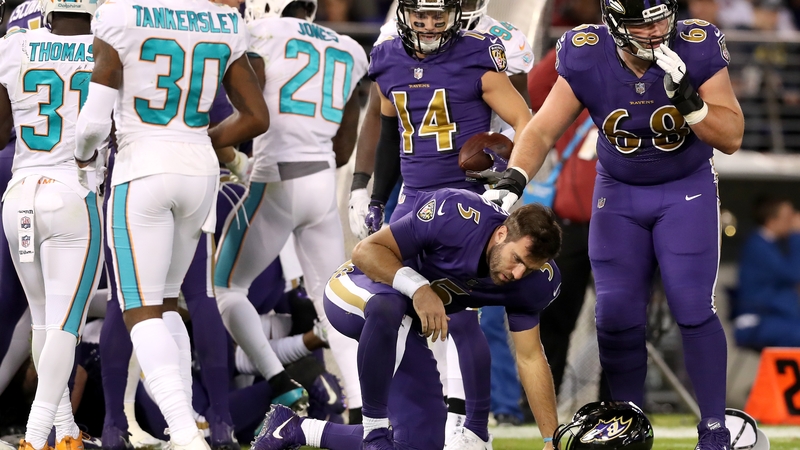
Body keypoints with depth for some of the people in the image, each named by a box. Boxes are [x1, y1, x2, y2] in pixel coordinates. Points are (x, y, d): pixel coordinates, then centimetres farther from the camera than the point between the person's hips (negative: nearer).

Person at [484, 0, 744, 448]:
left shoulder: (697, 50, -21)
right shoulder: (586, 59, -18)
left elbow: (731, 137, -18)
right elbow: (543, 130, -12)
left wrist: (687, 100, -34)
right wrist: (514, 179, -30)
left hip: (687, 190, -2)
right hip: (619, 193, 2)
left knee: (693, 308, -14)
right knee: (617, 318, -2)